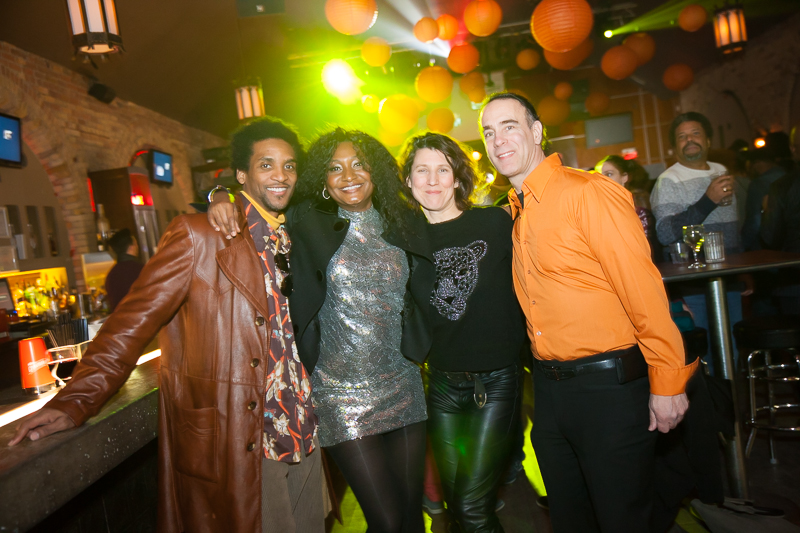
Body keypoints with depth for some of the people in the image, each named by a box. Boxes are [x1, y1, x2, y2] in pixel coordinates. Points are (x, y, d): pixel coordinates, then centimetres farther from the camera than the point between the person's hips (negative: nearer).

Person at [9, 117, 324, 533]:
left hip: (301, 436, 7)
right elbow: (135, 319, -13)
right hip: (237, 446, -6)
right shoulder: (198, 235, -10)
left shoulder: (291, 238, 10)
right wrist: (75, 401, -20)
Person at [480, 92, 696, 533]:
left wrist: (667, 382, -14)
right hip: (549, 386, 7)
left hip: (608, 386, -7)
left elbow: (643, 289, -16)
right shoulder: (514, 213, 9)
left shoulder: (587, 192, -15)